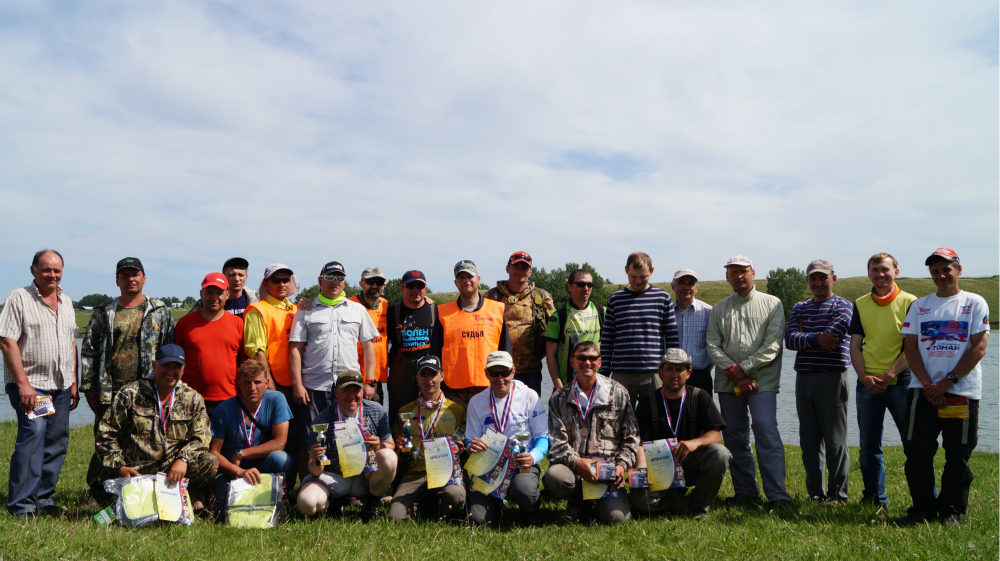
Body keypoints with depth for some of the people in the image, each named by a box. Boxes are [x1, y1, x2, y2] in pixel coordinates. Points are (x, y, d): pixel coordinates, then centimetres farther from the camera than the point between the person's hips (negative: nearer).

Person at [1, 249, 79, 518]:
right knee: (33, 434, -16)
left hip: (61, 387, 6)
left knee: (56, 442, 7)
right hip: (30, 384, -6)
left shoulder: (66, 302, 15)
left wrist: (74, 383, 14)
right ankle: (22, 505, -8)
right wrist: (23, 383, -18)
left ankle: (44, 499, 17)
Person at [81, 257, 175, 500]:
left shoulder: (160, 311, 7)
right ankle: (99, 495, 19)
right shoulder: (103, 313, 11)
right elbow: (88, 352, 10)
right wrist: (89, 389, 3)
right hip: (110, 393, 1)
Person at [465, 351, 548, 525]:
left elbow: (543, 437, 0)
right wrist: (472, 447, -18)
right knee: (478, 519, -19)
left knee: (524, 489, -37)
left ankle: (531, 511, 3)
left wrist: (533, 457, -22)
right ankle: (497, 502, 19)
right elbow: (470, 441, 8)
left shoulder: (529, 397, 0)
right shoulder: (476, 402, 7)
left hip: (522, 466, -2)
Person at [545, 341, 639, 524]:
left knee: (615, 516, -23)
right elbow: (556, 441, 0)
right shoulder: (559, 399, 9)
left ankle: (602, 498, 15)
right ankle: (576, 502, 2)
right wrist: (576, 462, -18)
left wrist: (622, 464, -7)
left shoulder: (618, 393, 9)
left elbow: (631, 436, 10)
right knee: (554, 476, -34)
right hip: (573, 465, 1)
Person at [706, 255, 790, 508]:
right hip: (728, 382, 4)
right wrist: (733, 373, -8)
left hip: (762, 380, -3)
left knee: (766, 430, -14)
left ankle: (777, 494, -10)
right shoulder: (719, 308, 14)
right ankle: (745, 490, 14)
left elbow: (773, 345, -4)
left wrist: (743, 367, -10)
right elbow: (712, 344, 5)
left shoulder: (772, 304, 6)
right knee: (734, 436, 5)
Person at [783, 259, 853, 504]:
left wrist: (805, 338, -4)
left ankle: (837, 495, 10)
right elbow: (790, 339, -1)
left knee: (835, 442, 0)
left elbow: (833, 337, -17)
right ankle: (815, 493, 20)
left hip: (832, 378, -5)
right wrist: (817, 339, -15)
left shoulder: (842, 306, 0)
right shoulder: (799, 309, 15)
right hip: (804, 380, 5)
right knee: (808, 442, 10)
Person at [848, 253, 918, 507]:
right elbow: (855, 345, 8)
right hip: (868, 384, 4)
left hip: (900, 382, -4)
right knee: (868, 447, 8)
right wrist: (864, 377, -6)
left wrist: (889, 375, -14)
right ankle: (875, 500, 20)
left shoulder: (909, 302, -2)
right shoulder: (861, 304, 9)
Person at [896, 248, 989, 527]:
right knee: (916, 451, 0)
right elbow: (910, 347, 6)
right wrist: (928, 384, -8)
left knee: (958, 455, 3)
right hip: (923, 390, 2)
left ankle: (952, 511, 16)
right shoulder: (919, 306, 13)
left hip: (962, 391, -2)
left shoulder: (975, 303, 5)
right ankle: (923, 509, 12)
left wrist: (947, 382, -12)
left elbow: (978, 348, -4)